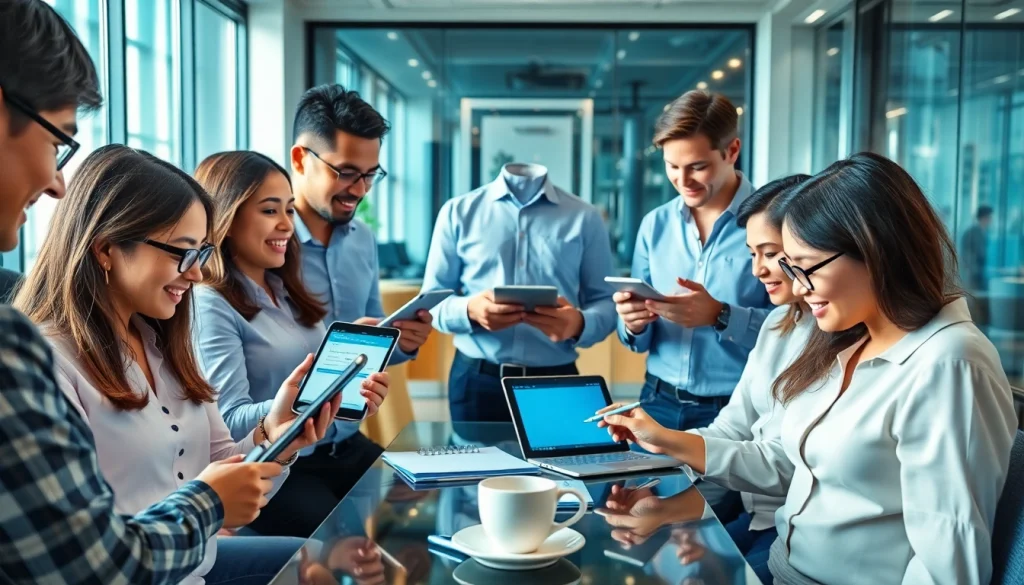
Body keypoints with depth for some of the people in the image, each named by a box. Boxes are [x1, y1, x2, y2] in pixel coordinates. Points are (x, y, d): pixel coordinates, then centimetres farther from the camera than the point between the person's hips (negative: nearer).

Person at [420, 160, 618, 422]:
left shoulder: (585, 218, 4)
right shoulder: (458, 211, 4)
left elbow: (605, 304, 2)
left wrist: (579, 324, -21)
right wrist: (469, 311, -19)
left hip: (556, 380, 0)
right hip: (476, 380, 0)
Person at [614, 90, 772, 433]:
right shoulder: (655, 224, 4)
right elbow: (639, 339, 8)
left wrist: (720, 316, -26)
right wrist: (633, 324, -12)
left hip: (737, 410, -4)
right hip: (659, 402, 4)